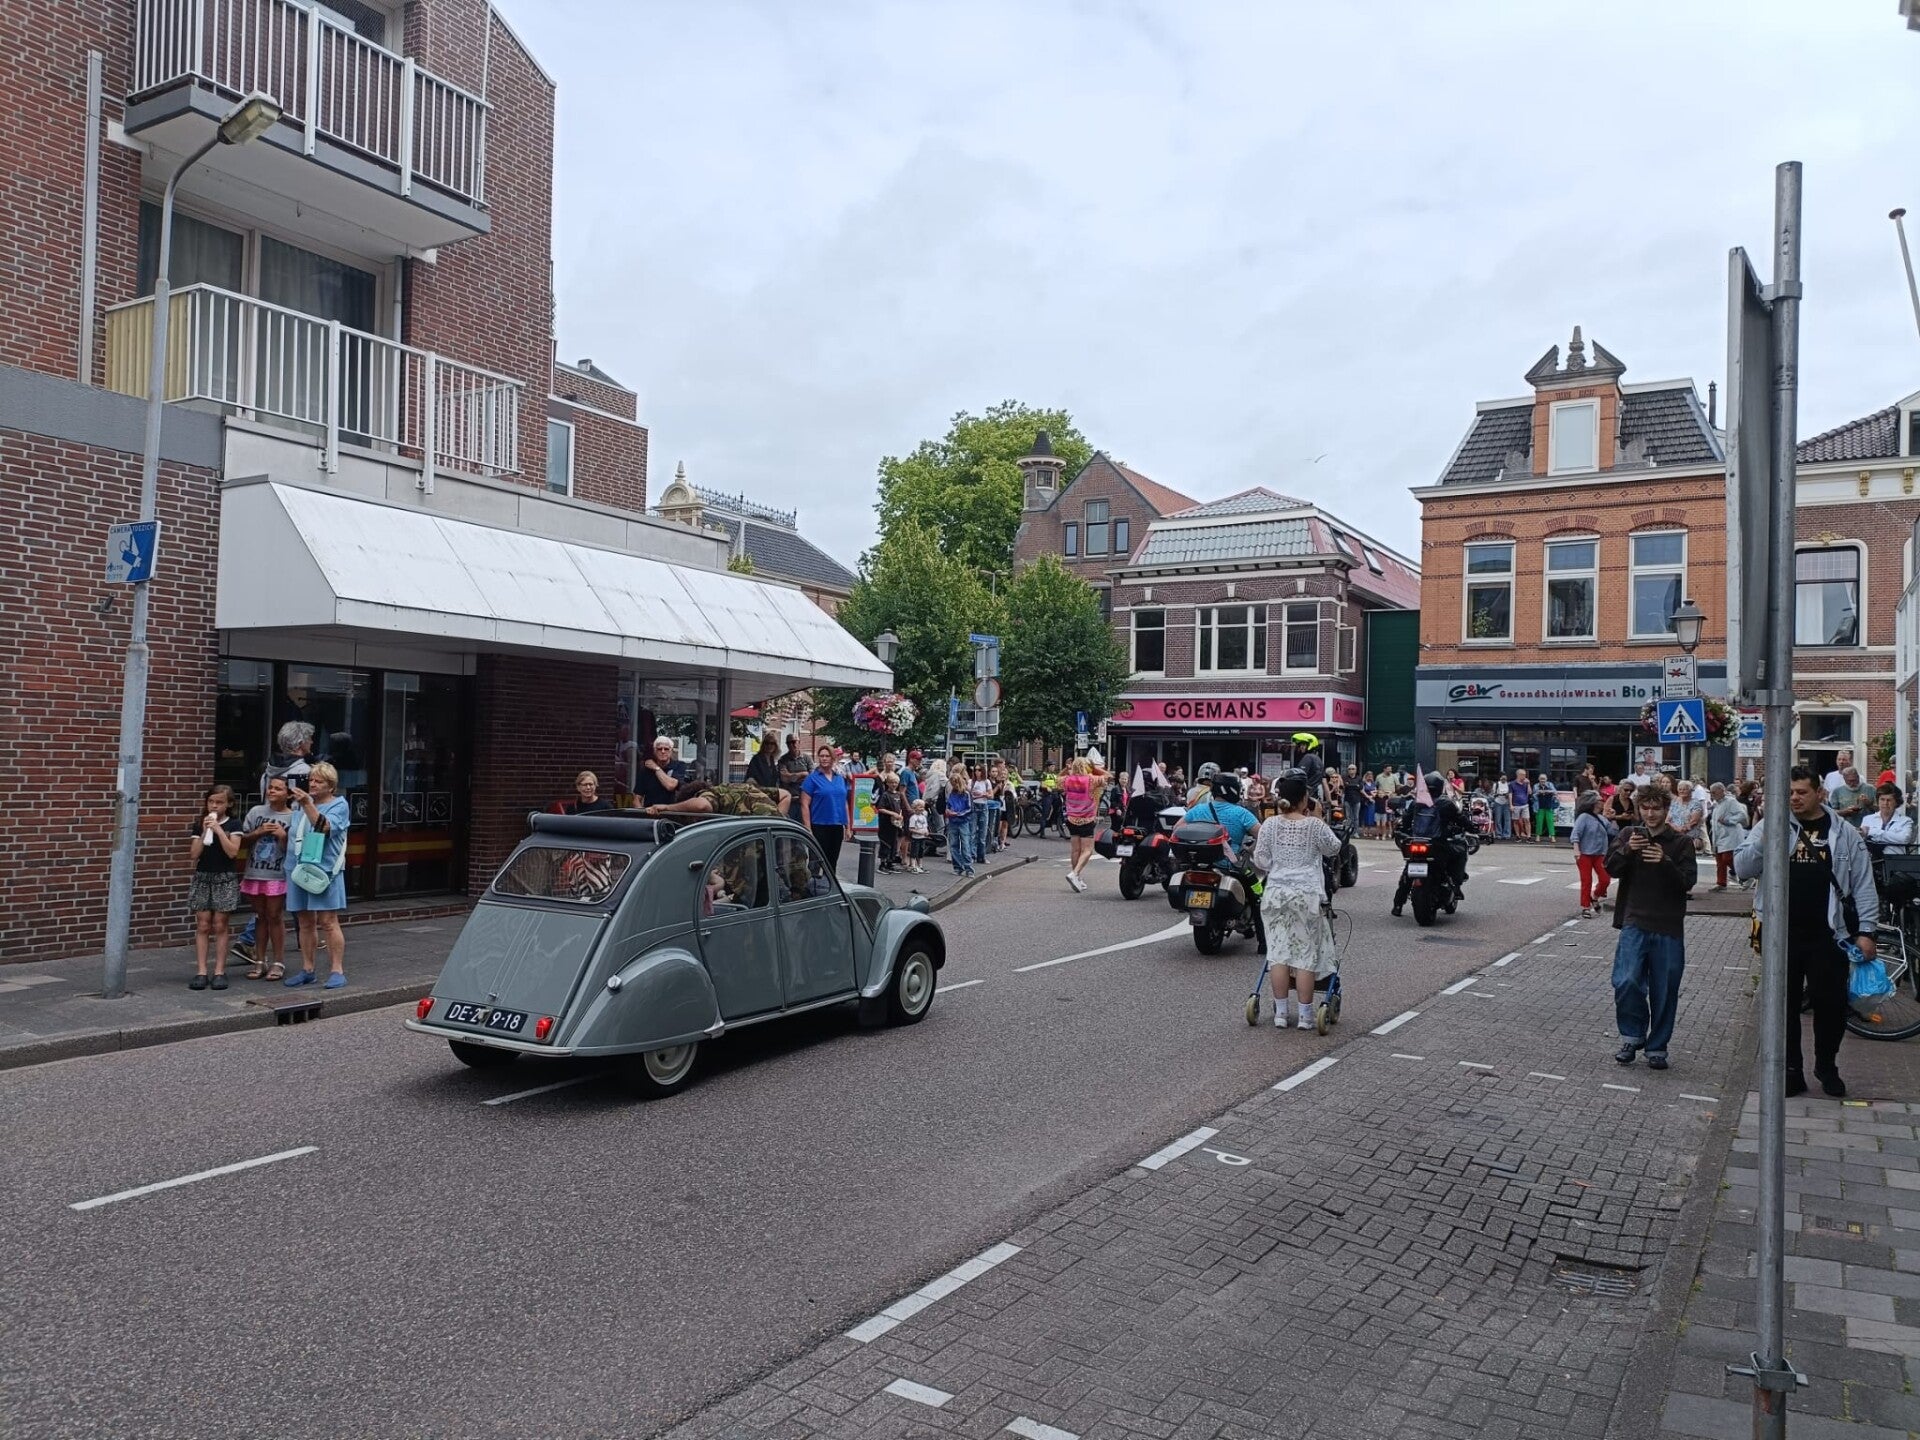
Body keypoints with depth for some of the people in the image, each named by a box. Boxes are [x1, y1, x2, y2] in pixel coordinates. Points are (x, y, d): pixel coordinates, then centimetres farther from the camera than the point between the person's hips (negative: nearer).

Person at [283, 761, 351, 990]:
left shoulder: (339, 805, -1)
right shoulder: (299, 804, 15)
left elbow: (325, 827, -20)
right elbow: (291, 835, 25)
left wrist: (307, 804, -26)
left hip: (325, 869, -6)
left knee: (328, 921, -6)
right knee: (305, 922, 11)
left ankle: (337, 970, -2)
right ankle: (307, 969, 19)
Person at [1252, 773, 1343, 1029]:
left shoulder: (1269, 825, -1)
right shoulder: (1315, 825, -5)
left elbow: (1260, 862, 1)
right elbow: (1334, 848, 12)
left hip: (1276, 893, 2)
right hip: (1307, 895, -2)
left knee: (1279, 951, 6)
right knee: (1306, 954, 4)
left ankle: (1280, 1013, 9)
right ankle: (1305, 1015, 7)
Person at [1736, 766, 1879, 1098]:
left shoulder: (1844, 833, 4)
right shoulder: (1771, 825, 2)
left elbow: (1864, 886, 5)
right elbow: (1742, 869, -6)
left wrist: (1865, 931, -2)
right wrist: (1765, 837, -20)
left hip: (1828, 934, 0)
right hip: (1782, 933, 0)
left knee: (1831, 1002, 8)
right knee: (1784, 1003, 8)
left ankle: (1827, 1066, 29)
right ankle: (1791, 1070, 20)